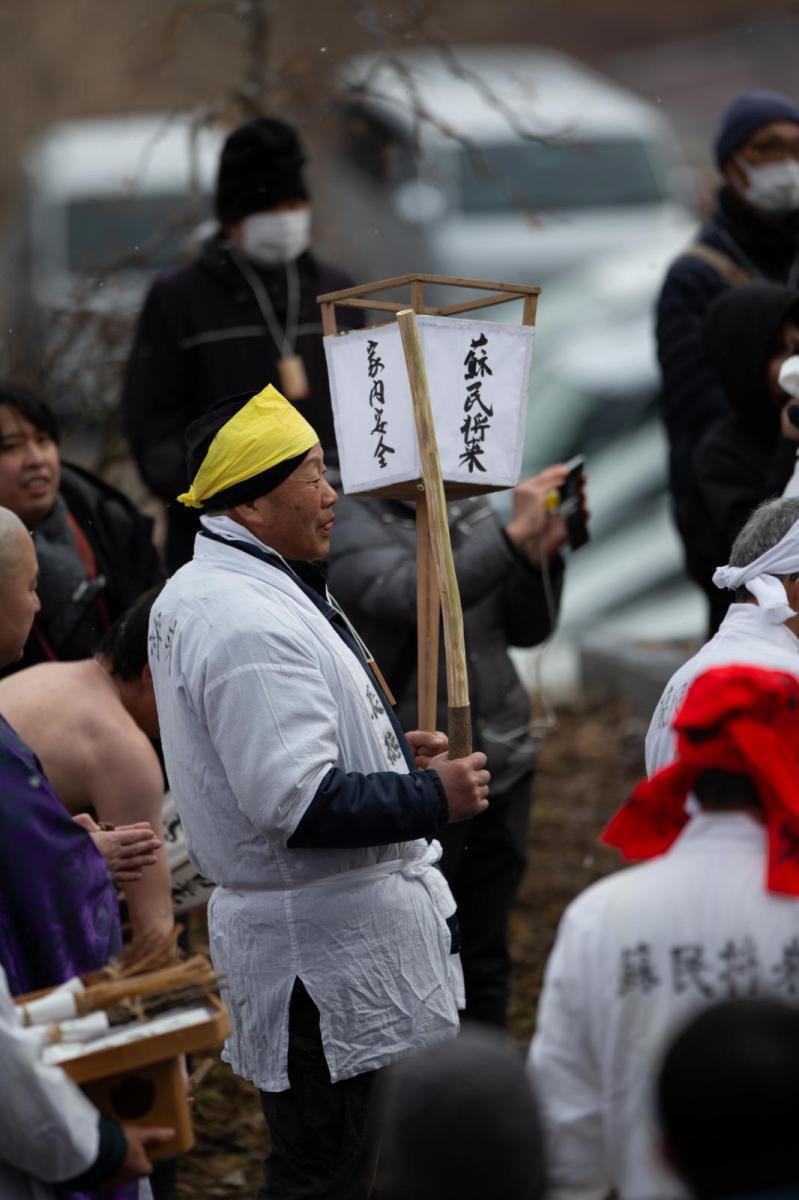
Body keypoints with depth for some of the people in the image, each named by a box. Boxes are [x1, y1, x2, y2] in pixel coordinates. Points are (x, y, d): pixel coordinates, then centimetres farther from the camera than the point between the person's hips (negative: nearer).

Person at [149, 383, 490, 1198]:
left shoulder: (193, 592, 13)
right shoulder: (253, 623, -23)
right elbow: (300, 805, -27)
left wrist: (383, 747, 16)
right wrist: (433, 798, -16)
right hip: (326, 945, -11)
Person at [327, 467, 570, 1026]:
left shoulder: (469, 508, 7)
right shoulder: (346, 520, -9)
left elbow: (527, 627, 9)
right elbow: (415, 597, -27)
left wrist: (542, 554, -9)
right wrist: (513, 533, -29)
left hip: (503, 762, 5)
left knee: (485, 958, 12)